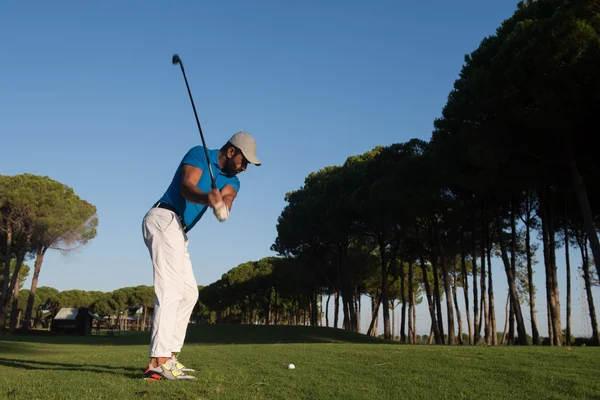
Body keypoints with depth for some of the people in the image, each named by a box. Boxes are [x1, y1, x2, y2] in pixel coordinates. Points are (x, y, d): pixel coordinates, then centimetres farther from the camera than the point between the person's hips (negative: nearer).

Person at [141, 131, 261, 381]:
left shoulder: (231, 181, 14)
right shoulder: (199, 154, -4)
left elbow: (227, 198, -8)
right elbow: (186, 186, -20)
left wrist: (222, 206, -33)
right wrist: (207, 197, -42)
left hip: (177, 231, 9)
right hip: (164, 219, -9)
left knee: (189, 292, 11)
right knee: (170, 290, -19)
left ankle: (169, 356, 15)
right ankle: (158, 363, -25)